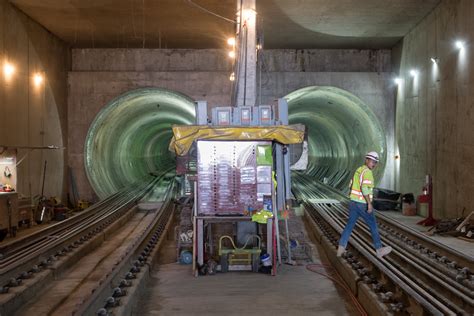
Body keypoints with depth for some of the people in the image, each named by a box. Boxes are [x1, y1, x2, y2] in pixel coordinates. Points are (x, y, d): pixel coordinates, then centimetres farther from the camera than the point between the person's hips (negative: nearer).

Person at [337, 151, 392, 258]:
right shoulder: (367, 172, -17)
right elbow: (365, 188, -29)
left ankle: (341, 248, 5)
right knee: (373, 225, 8)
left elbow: (352, 185, 23)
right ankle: (379, 249, 16)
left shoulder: (359, 170, 13)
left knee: (350, 225, 12)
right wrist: (369, 203, -28)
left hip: (353, 202, 8)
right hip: (362, 205, -8)